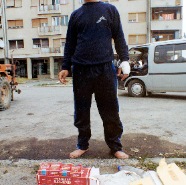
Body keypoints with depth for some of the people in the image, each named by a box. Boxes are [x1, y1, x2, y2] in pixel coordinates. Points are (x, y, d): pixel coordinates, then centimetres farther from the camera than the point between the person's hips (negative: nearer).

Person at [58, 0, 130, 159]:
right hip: (80, 69, 2)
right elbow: (70, 43, 15)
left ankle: (115, 146, 18)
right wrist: (65, 67, 9)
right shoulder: (76, 14, 15)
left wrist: (124, 60, -3)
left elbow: (119, 37, 7)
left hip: (105, 68, -2)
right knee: (81, 111, 8)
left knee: (110, 110, 3)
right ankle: (82, 145, 24)